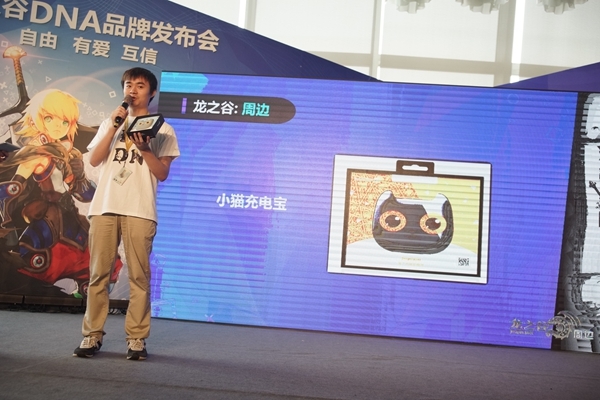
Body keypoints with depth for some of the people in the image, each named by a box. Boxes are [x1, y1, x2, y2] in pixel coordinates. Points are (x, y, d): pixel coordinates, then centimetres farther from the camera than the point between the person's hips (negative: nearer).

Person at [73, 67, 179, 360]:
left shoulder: (162, 129, 10)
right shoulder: (110, 123, 19)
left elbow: (163, 174, 3)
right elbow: (94, 160, 5)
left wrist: (144, 148, -11)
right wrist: (115, 125, -1)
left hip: (140, 211, -3)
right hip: (104, 207, 3)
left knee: (139, 275, -4)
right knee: (98, 273, 1)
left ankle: (136, 338, 0)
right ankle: (92, 335, 7)